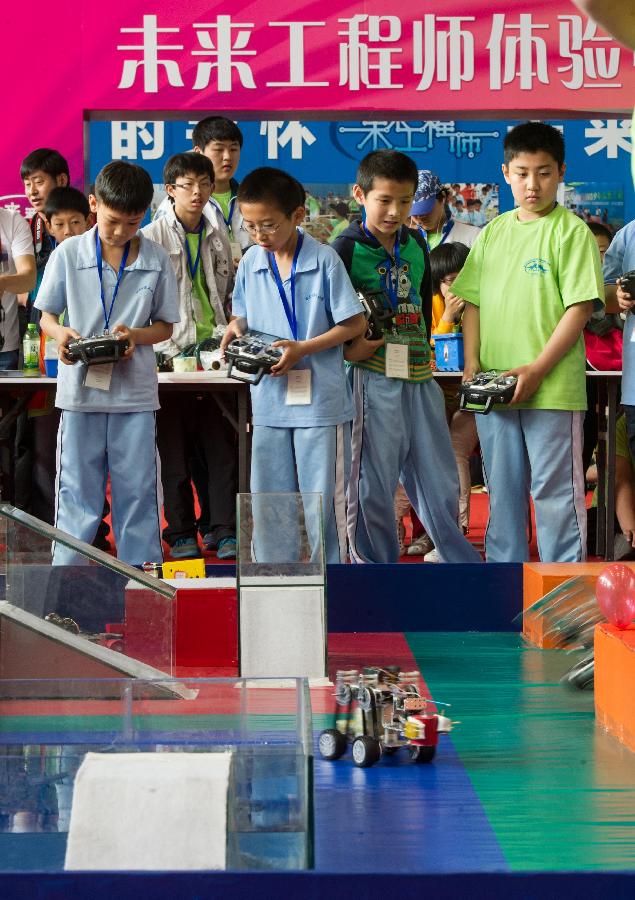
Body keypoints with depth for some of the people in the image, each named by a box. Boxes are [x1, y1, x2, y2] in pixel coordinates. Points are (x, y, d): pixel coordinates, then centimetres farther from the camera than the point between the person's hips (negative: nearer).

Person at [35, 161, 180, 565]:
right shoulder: (68, 254, 0)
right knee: (78, 491, 4)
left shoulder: (156, 259, 1)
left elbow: (165, 325, 7)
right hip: (81, 389, 0)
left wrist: (136, 335, -13)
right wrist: (61, 333, -15)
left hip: (135, 392, 0)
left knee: (137, 492, 5)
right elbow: (46, 315, 8)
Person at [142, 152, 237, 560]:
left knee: (222, 445, 1)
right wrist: (160, 345, -11)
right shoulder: (153, 237, -1)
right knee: (176, 449, 2)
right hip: (171, 353, -3)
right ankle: (181, 532, 10)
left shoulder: (218, 236, 12)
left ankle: (225, 530, 5)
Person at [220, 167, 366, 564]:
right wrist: (235, 332, -4)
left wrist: (304, 348, -17)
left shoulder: (324, 260, -9)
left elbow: (355, 323, -7)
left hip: (319, 398, -5)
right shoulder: (251, 263, 5)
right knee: (269, 499, 10)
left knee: (323, 498, 2)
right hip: (269, 398, 5)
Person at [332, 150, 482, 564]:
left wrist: (424, 349, 16)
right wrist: (348, 346, -18)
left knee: (439, 479, 12)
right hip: (372, 375, -5)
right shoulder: (347, 248, -5)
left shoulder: (416, 245, 13)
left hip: (419, 375, 6)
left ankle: (463, 563, 25)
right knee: (373, 484, 0)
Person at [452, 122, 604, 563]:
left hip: (553, 388, -5)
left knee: (555, 491, -1)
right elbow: (472, 301, 15)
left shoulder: (571, 232, -5)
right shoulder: (493, 233, 12)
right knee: (502, 491, 13)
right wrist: (472, 362, 0)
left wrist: (537, 369, -16)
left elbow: (580, 307, -10)